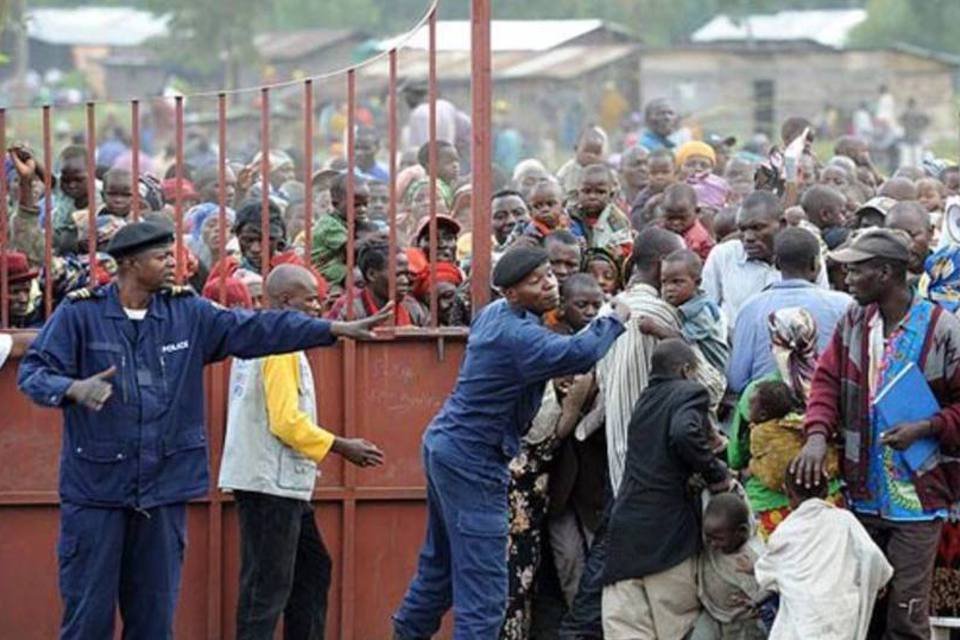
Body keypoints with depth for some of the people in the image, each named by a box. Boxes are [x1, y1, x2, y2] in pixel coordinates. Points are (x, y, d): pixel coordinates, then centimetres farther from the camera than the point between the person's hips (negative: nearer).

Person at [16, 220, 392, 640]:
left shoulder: (187, 313, 7)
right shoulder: (80, 314, -4)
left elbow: (255, 330, 8)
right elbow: (33, 373, -7)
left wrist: (336, 330, 3)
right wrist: (75, 389, -29)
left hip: (164, 486, 4)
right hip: (96, 486, -4)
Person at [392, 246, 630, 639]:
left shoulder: (494, 314, 9)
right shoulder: (516, 335, -22)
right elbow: (578, 354, -33)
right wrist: (615, 320, -17)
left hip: (444, 445, 10)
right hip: (472, 462, -10)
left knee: (440, 563, 24)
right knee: (483, 586, -8)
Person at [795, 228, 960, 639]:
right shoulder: (854, 322, 5)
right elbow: (828, 379, 4)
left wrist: (926, 428, -22)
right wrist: (818, 433, -13)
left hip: (917, 496, -6)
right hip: (863, 494, 6)